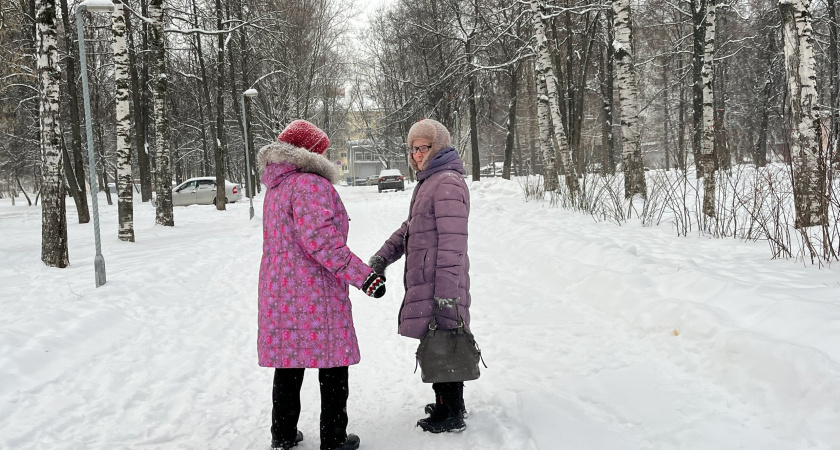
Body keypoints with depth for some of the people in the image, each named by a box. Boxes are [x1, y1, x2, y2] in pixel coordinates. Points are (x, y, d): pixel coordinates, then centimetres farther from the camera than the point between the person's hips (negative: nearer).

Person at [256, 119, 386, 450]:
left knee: (288, 365, 17)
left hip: (280, 292, 9)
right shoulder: (311, 184, -15)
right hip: (316, 294, -9)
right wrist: (363, 276, -25)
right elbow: (320, 239, -25)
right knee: (333, 367, 4)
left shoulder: (276, 187, 14)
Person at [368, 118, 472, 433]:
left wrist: (446, 294, -23)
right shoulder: (429, 181, 19)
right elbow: (410, 228, 26)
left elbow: (452, 242, -21)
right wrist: (383, 256, 16)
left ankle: (452, 416, 11)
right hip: (423, 281, 10)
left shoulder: (448, 183, -14)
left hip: (438, 285, -10)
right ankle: (447, 404, 31)